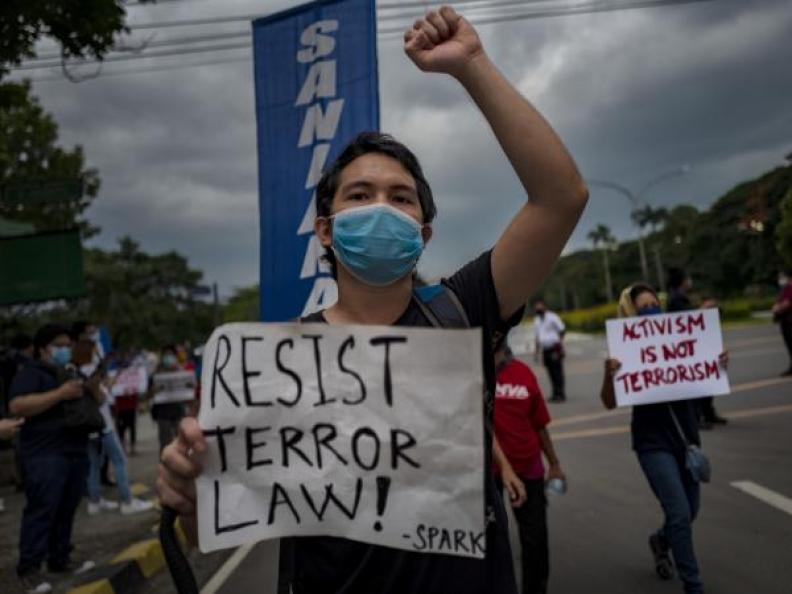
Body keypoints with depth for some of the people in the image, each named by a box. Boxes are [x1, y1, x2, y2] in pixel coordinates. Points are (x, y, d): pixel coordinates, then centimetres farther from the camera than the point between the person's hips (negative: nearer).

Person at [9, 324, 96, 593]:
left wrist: (91, 390, 7)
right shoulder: (30, 373, -5)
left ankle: (60, 558, 20)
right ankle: (29, 569, -1)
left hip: (75, 452, 8)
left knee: (66, 510, 11)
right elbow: (17, 406, -20)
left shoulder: (70, 374, 20)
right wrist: (60, 394, -24)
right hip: (45, 456, -8)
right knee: (41, 511, -7)